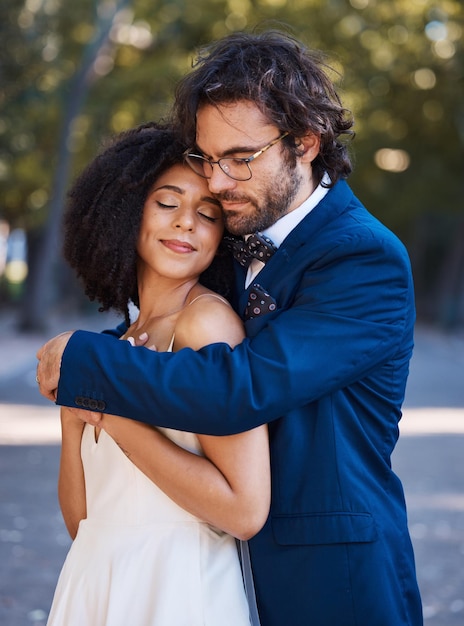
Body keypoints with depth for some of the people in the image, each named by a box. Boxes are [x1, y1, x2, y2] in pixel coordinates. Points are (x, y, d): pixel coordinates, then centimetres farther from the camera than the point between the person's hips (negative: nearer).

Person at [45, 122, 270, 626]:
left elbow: (245, 512, -22)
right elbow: (82, 520, 9)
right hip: (92, 585, 7)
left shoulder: (208, 319, -13)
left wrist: (112, 411, -16)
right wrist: (74, 412, -5)